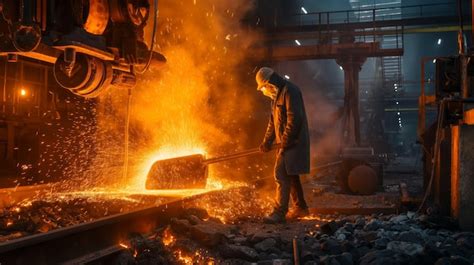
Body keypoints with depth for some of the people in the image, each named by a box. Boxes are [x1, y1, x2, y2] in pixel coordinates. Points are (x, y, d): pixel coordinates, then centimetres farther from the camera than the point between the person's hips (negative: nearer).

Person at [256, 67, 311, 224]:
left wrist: (284, 142, -19)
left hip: (293, 142, -10)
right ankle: (300, 207, 27)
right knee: (290, 175, 15)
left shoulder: (290, 91, -16)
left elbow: (294, 119, -22)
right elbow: (273, 121, 20)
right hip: (286, 142, 10)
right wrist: (267, 141, 12)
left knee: (281, 174, -12)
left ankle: (279, 213, -10)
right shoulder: (277, 95, 16)